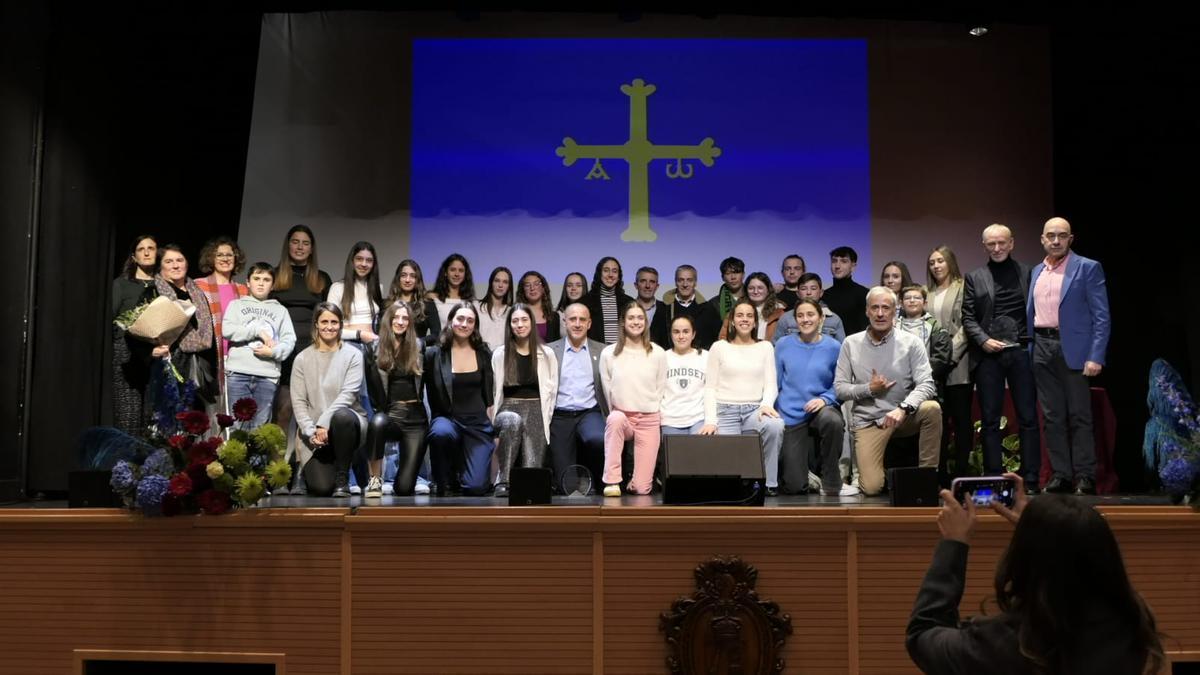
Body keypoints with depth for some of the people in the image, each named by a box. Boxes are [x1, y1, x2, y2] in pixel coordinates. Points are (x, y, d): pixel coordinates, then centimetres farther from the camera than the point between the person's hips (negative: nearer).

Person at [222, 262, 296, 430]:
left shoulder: (280, 310, 18)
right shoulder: (236, 304, 15)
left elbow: (289, 340, 6)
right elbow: (227, 330, -2)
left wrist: (274, 351, -12)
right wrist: (258, 331, -5)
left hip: (268, 375, 1)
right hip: (238, 372, -1)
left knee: (260, 426, 1)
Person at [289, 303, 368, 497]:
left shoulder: (353, 355, -1)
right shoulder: (302, 359, 3)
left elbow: (348, 393, -13)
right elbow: (298, 402, -1)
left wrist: (324, 423, -23)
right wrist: (311, 432, -15)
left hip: (349, 423, 0)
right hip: (314, 431, 1)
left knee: (341, 416, -39)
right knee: (321, 488, -19)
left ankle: (342, 480, -19)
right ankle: (310, 468, 22)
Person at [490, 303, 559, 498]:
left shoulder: (546, 354, 9)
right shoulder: (500, 354, 7)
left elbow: (551, 390, 8)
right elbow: (494, 390, 6)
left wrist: (544, 418, -1)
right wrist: (494, 420, -4)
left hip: (536, 411, 1)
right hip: (509, 408, -1)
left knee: (532, 470, -19)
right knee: (513, 421, -40)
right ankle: (503, 480, -32)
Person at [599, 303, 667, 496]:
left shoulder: (658, 353, 0)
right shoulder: (608, 354, -1)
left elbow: (661, 387, 7)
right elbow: (606, 388, 6)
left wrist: (651, 409, 5)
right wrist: (618, 411, 1)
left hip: (649, 419, 0)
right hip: (622, 415, 0)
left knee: (641, 489, -6)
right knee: (615, 419, -41)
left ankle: (638, 478, 33)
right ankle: (612, 481, -29)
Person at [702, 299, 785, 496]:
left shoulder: (765, 347, 14)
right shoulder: (719, 347, 10)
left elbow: (770, 384, 6)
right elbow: (710, 387, 5)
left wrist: (766, 404, -16)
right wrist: (710, 420, -8)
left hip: (754, 410, 1)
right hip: (726, 410, -1)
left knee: (775, 426, -34)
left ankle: (769, 483, -18)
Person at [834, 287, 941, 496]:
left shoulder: (911, 343, -3)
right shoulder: (851, 344, 1)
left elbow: (926, 384, -12)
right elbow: (839, 388, 1)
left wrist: (903, 408, -28)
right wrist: (869, 389, -16)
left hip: (903, 416, 1)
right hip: (868, 421, -1)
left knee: (932, 408, -33)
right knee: (872, 487, -16)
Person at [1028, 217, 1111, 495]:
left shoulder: (1088, 268, -2)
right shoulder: (1036, 271, 14)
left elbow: (1102, 317, -6)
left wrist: (1096, 357, -14)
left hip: (1073, 349, -5)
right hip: (1042, 348, 5)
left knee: (1079, 416, -2)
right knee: (1053, 417, 7)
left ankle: (1085, 477, 4)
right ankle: (1060, 474, 13)